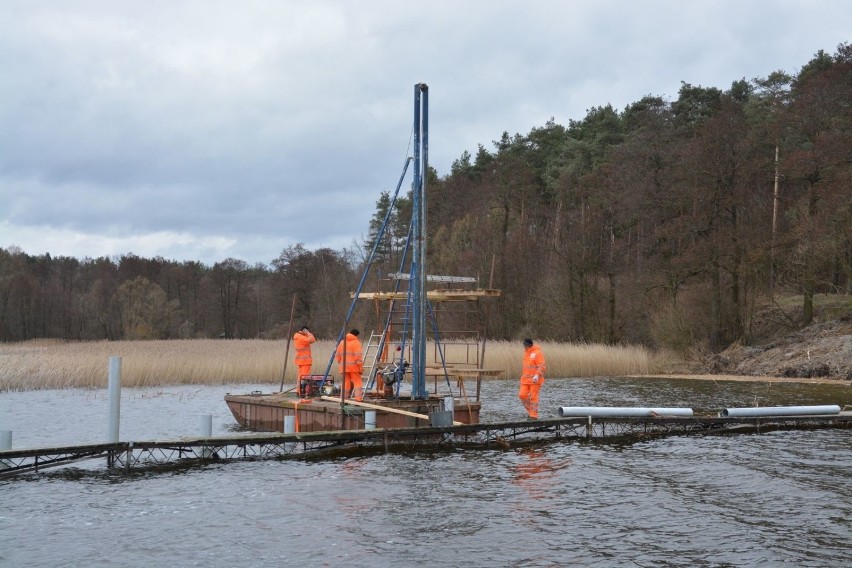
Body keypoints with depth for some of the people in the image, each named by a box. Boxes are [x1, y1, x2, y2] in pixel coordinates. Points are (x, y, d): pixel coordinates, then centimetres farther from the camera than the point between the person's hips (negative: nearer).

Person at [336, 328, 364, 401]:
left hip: (344, 367, 6)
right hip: (354, 366, -6)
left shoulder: (342, 343, 17)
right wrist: (361, 366, -11)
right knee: (357, 382, -3)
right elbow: (358, 356, -13)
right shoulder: (356, 342, -4)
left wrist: (340, 365, 23)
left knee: (346, 383, 11)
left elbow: (337, 356, 18)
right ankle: (358, 399, -12)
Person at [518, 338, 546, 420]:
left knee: (533, 397, -4)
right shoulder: (526, 352, 14)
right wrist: (523, 375, 26)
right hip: (526, 379, 7)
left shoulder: (537, 353, -11)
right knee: (522, 395, -1)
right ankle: (531, 411, 14)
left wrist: (537, 375, -29)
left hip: (535, 379, -7)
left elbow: (542, 366, -17)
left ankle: (534, 415, 2)